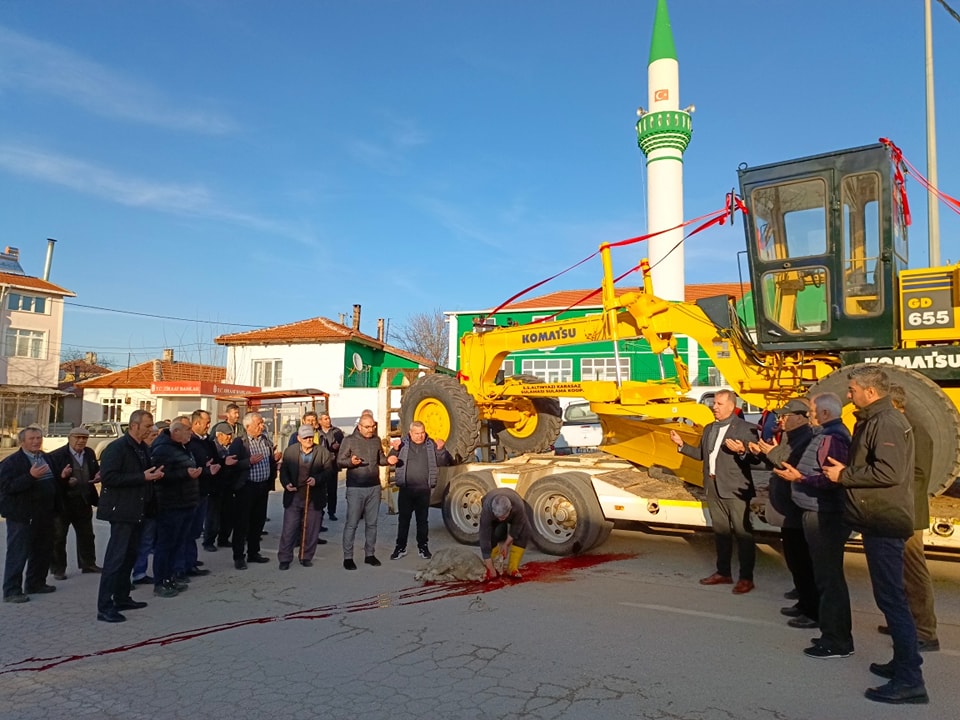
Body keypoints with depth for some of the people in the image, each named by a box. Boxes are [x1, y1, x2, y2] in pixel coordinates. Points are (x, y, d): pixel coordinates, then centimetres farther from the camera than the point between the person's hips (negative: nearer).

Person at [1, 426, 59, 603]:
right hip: (22, 515, -7)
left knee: (43, 551, 15)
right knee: (18, 554, -2)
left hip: (44, 515, 7)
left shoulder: (47, 458, 13)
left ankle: (36, 583, 28)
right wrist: (31, 476, -30)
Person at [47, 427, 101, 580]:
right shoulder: (56, 455, -14)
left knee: (87, 535, 15)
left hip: (84, 501, 6)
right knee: (58, 537, 7)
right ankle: (58, 569, 18)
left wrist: (97, 476, -6)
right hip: (63, 502, -5)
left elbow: (96, 472, 16)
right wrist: (62, 477, -34)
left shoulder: (90, 454, 5)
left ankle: (88, 564, 27)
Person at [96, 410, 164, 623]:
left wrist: (154, 475, 2)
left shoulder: (144, 448, 12)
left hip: (137, 510, 9)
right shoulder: (117, 448, -14)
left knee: (130, 555, 16)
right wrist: (142, 477, -22)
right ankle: (104, 607, 0)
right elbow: (107, 477, -22)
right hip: (121, 510, -9)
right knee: (116, 557, -6)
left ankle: (122, 598, 28)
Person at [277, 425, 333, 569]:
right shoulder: (290, 451, 2)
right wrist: (286, 483, -12)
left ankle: (306, 557, 24)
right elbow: (283, 470, 5)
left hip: (314, 497, 0)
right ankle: (284, 559, 13)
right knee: (289, 529, 1)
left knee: (311, 530, 9)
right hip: (294, 496, 0)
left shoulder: (323, 451, -2)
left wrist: (317, 479, -18)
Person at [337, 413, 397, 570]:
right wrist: (350, 461, -24)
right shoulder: (349, 440, -5)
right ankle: (348, 557, 8)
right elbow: (339, 461, -5)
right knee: (352, 523, -1)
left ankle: (369, 554, 22)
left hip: (374, 487, 5)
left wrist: (388, 460, -3)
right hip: (355, 488, -4)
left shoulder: (376, 440, 8)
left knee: (372, 523, 11)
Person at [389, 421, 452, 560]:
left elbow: (442, 462, 2)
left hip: (424, 489, 1)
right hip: (406, 488, 0)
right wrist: (395, 450, -18)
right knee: (404, 519, 6)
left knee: (422, 519, 10)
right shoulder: (403, 444, 1)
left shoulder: (431, 445, 3)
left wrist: (440, 450, -15)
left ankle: (423, 546, 22)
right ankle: (401, 547, 16)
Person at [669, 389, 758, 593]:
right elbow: (701, 454, 16)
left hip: (735, 489, -7)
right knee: (720, 531, 16)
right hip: (713, 488, 7)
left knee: (742, 532, 0)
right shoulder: (709, 429, 15)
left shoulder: (744, 428, -8)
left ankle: (746, 578, 9)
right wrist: (681, 445, 8)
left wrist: (741, 451, -32)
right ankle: (723, 572, 27)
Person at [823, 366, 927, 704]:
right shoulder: (873, 421, 14)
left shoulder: (886, 423, -18)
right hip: (879, 521, 11)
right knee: (889, 595, 17)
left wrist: (844, 475, -18)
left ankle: (910, 680, 1)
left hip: (884, 523, -11)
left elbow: (890, 472, -28)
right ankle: (903, 662, 28)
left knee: (890, 597, -6)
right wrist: (842, 469, 6)